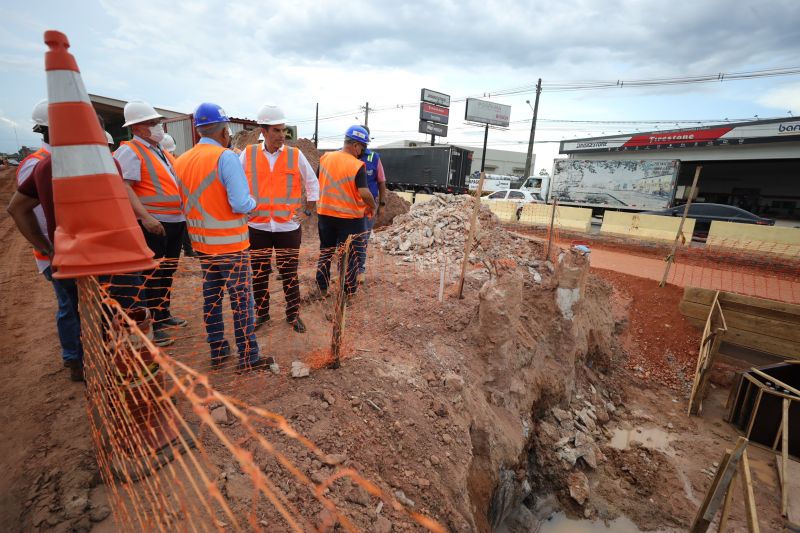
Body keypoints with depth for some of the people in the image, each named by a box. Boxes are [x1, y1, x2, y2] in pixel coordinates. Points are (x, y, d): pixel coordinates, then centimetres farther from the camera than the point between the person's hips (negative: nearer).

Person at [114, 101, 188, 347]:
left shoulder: (162, 152, 18)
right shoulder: (129, 151, -8)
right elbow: (123, 188, -18)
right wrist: (145, 216, -28)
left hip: (176, 221, 8)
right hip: (153, 223, -8)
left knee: (168, 271, 17)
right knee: (153, 274, 0)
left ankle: (164, 315, 31)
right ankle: (153, 326, 10)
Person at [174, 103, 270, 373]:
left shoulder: (181, 161, 6)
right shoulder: (226, 157, -15)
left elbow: (184, 203, 9)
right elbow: (240, 204, -22)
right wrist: (253, 202, -1)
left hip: (201, 242, 7)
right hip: (230, 242, -7)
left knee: (211, 297, 15)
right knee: (242, 299, 1)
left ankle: (217, 351, 28)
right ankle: (248, 357, 9)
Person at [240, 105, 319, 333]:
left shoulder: (295, 155, -1)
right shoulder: (248, 154, 0)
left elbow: (313, 183, 10)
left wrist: (307, 211, 8)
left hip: (288, 227, -1)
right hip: (257, 226, 1)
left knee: (289, 274, 8)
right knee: (259, 274, 12)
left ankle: (293, 314, 23)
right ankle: (261, 313, 30)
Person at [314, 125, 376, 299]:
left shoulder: (325, 157, 0)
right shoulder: (357, 165, -16)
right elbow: (364, 193, -23)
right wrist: (373, 206, -5)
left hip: (325, 213, 5)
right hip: (350, 216, -4)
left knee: (326, 250, 18)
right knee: (349, 254, 10)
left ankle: (321, 288, 24)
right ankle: (349, 291, 20)